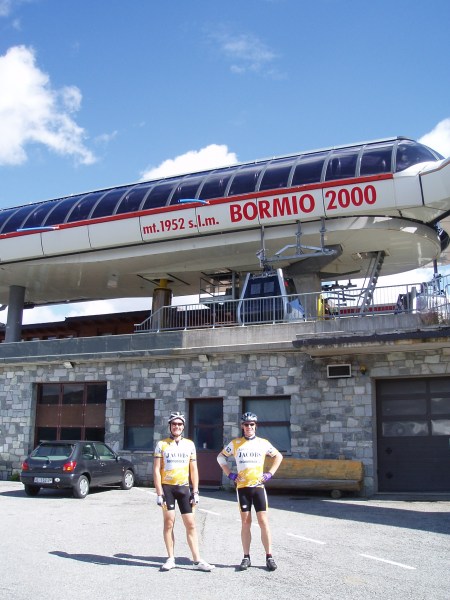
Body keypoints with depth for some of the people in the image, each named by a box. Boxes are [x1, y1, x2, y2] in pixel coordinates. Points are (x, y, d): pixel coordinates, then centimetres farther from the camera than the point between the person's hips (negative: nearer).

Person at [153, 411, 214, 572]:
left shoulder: (189, 444, 8)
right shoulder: (162, 444, 1)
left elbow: (193, 469, 11)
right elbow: (156, 470, -2)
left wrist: (195, 492, 4)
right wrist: (159, 493, -8)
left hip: (183, 487, 2)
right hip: (167, 487, -2)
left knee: (191, 524, 1)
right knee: (169, 522, 2)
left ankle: (197, 560, 5)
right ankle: (170, 558, 12)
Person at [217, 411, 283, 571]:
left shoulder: (263, 443, 4)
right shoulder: (235, 443, 4)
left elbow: (278, 456, 16)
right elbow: (221, 457, 14)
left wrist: (270, 473, 5)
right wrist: (229, 474, 4)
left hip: (258, 486, 0)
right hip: (242, 486, 0)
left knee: (263, 521, -3)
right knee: (245, 522, 4)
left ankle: (269, 556, 3)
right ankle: (246, 557, 11)